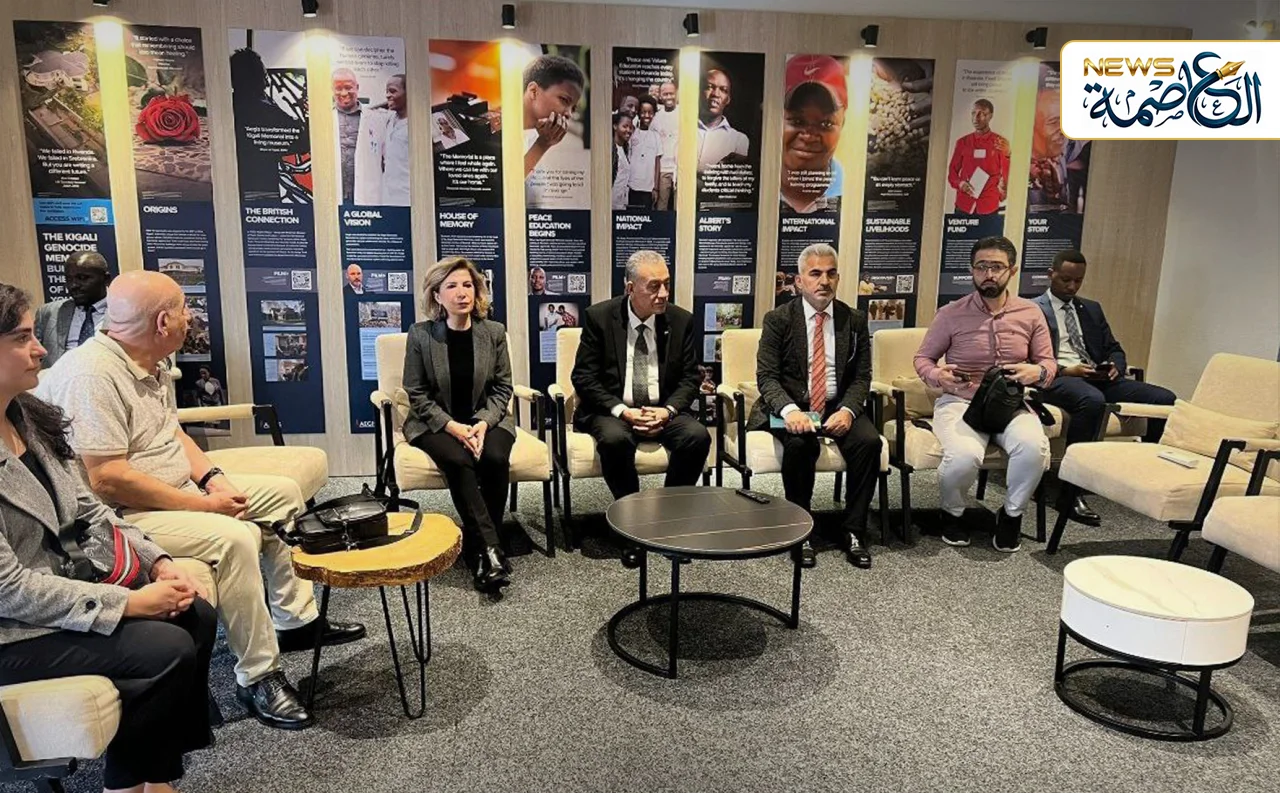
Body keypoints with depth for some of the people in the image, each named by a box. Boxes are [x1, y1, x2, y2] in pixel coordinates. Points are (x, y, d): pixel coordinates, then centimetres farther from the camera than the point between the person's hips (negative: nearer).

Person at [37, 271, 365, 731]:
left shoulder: (151, 366, 6)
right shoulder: (91, 374, -25)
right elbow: (106, 479, -29)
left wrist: (213, 479, -2)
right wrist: (204, 504, -23)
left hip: (180, 491, 11)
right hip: (123, 516, -10)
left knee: (283, 492, 8)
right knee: (235, 538, -31)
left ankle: (296, 621, 16)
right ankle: (258, 676, -16)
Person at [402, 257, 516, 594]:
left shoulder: (494, 332, 0)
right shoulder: (421, 334, -6)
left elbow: (502, 387, 3)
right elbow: (417, 393, -4)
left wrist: (484, 422, -14)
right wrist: (451, 426, -17)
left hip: (485, 419, 2)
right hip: (435, 423, -2)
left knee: (495, 459, -29)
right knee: (459, 462, -32)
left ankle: (477, 547, -14)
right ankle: (490, 549, -26)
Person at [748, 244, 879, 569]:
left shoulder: (855, 320, 8)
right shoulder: (778, 319, 0)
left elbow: (861, 377, 5)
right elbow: (766, 376, -7)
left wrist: (847, 410, -17)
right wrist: (789, 410, -27)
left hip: (838, 406, 3)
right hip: (791, 406, -2)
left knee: (869, 440, -26)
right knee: (800, 443, -33)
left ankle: (854, 532, -12)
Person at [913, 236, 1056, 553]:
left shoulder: (1031, 313, 7)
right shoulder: (951, 314, 0)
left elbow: (1049, 363, 13)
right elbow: (922, 357, 8)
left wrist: (1037, 372, -13)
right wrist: (937, 376, -16)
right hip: (960, 402, -2)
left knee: (1034, 447, -31)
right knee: (964, 456, -34)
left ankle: (1012, 513, 0)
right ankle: (952, 512, 2)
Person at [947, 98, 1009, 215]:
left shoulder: (1000, 143, 1)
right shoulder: (962, 142, 8)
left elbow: (1006, 174, 4)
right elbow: (952, 171, 10)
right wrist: (960, 184, -7)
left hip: (989, 206, -2)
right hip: (963, 205, 2)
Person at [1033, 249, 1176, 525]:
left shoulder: (1092, 309, 26)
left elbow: (1114, 349, 23)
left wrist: (1115, 366, -1)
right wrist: (1066, 370, -18)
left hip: (1099, 377, 7)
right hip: (1057, 378, -6)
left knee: (1165, 399, -14)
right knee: (1092, 400, -41)